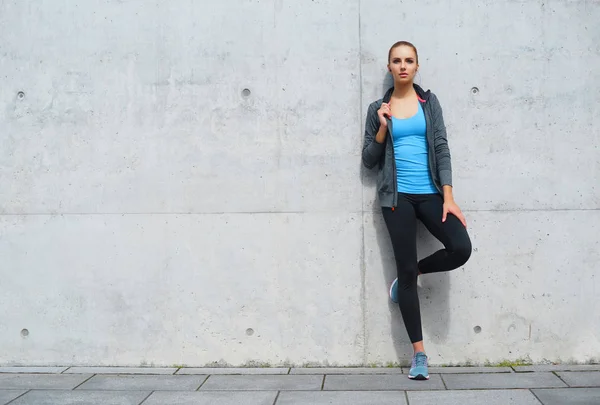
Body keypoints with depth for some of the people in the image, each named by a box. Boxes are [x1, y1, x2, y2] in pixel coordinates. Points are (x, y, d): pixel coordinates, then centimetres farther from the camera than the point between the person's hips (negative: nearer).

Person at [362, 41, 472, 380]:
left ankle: (410, 274, 10)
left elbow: (442, 149, 1)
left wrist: (448, 197, -9)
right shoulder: (378, 109, 7)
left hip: (430, 193, 1)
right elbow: (369, 161, 7)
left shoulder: (429, 102, 8)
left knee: (461, 248, -20)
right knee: (406, 271, -3)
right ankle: (419, 353, 6)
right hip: (397, 197, -1)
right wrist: (382, 128, -9)